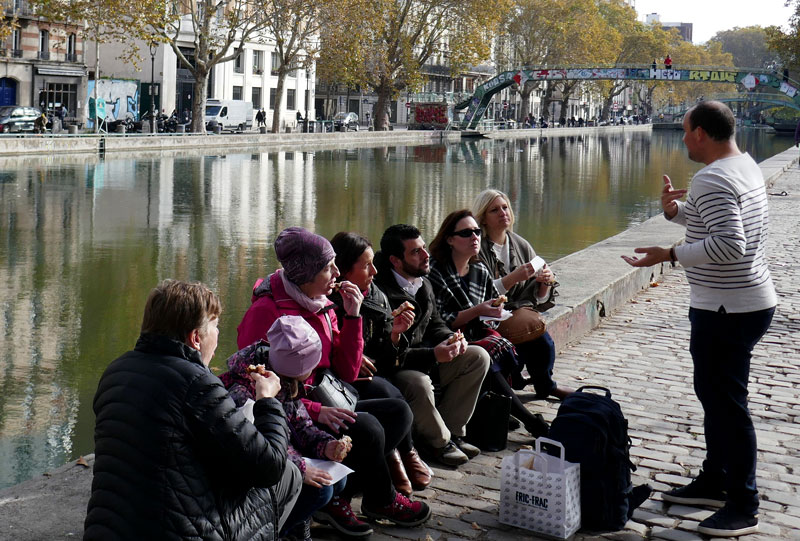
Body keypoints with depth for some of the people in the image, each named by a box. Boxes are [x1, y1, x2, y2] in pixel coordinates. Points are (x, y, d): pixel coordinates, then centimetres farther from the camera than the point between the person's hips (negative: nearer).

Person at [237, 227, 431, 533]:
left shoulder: (323, 307, 10)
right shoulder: (265, 311, -14)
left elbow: (347, 373, 7)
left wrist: (352, 316, -3)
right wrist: (315, 410, -28)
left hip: (323, 408, 9)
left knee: (398, 412, -4)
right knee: (367, 427, -26)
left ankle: (337, 496, -10)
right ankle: (381, 500, 5)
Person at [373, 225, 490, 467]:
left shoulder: (424, 284, 5)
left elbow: (435, 324, 17)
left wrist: (451, 338, -6)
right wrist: (433, 354, -29)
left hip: (425, 360, 9)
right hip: (394, 368, -9)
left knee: (478, 357, -3)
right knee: (419, 383, -38)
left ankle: (452, 431, 2)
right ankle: (440, 441, -7)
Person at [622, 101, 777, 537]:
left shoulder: (713, 179, -22)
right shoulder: (746, 166, 11)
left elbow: (729, 244, -31)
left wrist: (670, 255, -26)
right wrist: (676, 210, 11)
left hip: (727, 311, -11)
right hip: (752, 301, 11)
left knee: (726, 402, -4)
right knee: (714, 392, 20)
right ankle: (714, 482, 33)